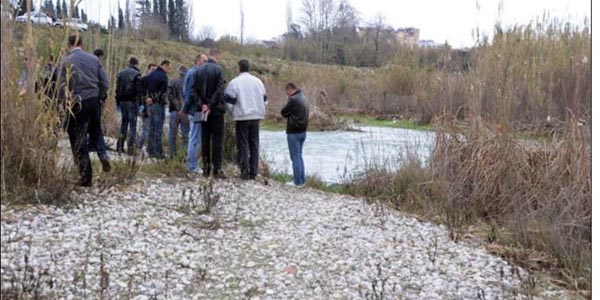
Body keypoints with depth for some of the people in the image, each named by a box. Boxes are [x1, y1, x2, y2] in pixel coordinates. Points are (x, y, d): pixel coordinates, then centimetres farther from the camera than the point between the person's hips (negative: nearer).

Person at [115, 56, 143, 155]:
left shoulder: (121, 73, 11)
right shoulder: (136, 74, -8)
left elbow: (117, 89, 11)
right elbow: (139, 90, -13)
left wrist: (117, 102, 14)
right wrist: (140, 102, -11)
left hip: (122, 101, 6)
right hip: (132, 101, -6)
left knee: (123, 123, 14)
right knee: (133, 124, -1)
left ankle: (120, 146, 13)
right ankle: (130, 147, -5)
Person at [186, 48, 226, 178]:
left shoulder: (198, 70, 8)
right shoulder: (218, 69, -8)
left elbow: (193, 91, 2)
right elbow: (219, 90, -17)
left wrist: (201, 105, -3)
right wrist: (210, 106, -14)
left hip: (203, 111, 5)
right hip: (216, 110, -5)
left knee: (205, 140, 10)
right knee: (217, 140, -2)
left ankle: (206, 168, 12)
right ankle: (216, 169, -3)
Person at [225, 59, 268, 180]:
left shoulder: (234, 82, -7)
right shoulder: (258, 81, 9)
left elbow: (229, 102, -6)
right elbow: (264, 100, 15)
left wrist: (233, 112, 10)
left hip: (242, 117, -4)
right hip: (256, 116, 4)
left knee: (242, 144, 2)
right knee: (254, 144, 9)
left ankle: (245, 171, -3)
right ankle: (253, 171, 9)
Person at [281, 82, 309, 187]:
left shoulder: (293, 99, -17)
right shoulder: (303, 98, 12)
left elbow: (283, 112, -10)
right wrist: (290, 114, 5)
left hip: (294, 132, -9)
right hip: (303, 131, 9)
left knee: (295, 157, -3)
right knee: (299, 156, 15)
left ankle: (297, 181, 0)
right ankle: (302, 180, 19)